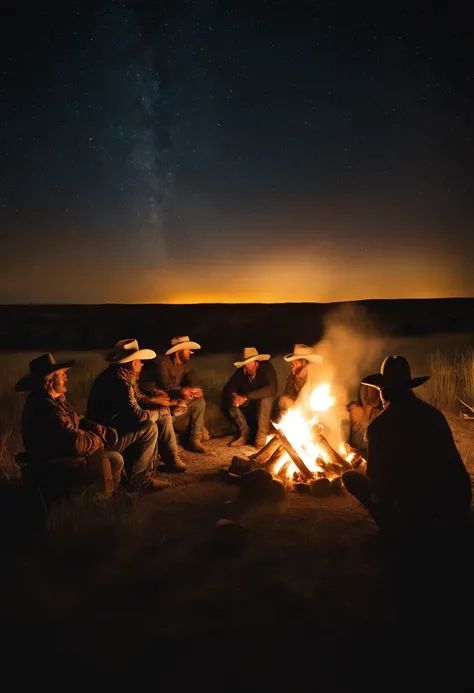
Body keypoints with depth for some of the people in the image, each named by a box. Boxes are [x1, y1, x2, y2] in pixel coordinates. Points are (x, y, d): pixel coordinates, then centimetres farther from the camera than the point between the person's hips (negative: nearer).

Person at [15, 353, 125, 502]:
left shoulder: (55, 399, 5)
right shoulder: (46, 407, -28)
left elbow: (78, 420, 10)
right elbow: (75, 442, -31)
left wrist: (104, 431, -4)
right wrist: (98, 439, -12)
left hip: (62, 451, 10)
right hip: (54, 463, -10)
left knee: (110, 435, 10)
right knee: (115, 460, -12)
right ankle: (107, 498, 14)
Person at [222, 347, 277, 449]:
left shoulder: (267, 368, -21)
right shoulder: (240, 372, -12)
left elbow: (271, 389, -37)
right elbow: (227, 388, -15)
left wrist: (246, 397, -42)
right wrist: (233, 396, -41)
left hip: (265, 405, -3)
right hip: (247, 406, 3)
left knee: (265, 398, -36)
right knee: (228, 403, -23)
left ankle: (262, 433, -23)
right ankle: (244, 432, -15)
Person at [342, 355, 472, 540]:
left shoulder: (379, 425, -12)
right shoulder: (434, 414, 4)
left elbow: (375, 477, -3)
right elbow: (451, 464, 16)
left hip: (411, 514, -6)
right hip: (457, 507, 6)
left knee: (350, 476, 8)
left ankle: (393, 522, 8)